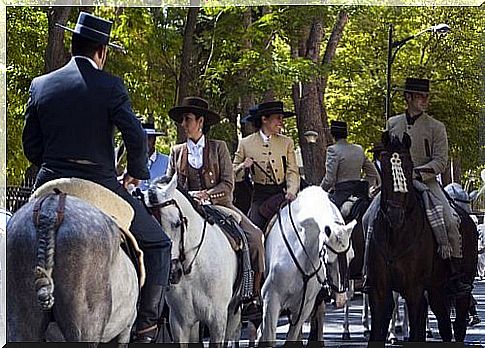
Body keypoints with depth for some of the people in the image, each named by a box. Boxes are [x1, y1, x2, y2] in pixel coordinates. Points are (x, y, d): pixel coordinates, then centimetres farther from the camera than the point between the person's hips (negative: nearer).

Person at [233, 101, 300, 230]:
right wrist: (243, 166, -13)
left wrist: (291, 191, -15)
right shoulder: (246, 143, 4)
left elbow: (292, 171, 3)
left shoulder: (287, 142, 7)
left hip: (282, 192, 1)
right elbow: (232, 171, 9)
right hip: (260, 194, -1)